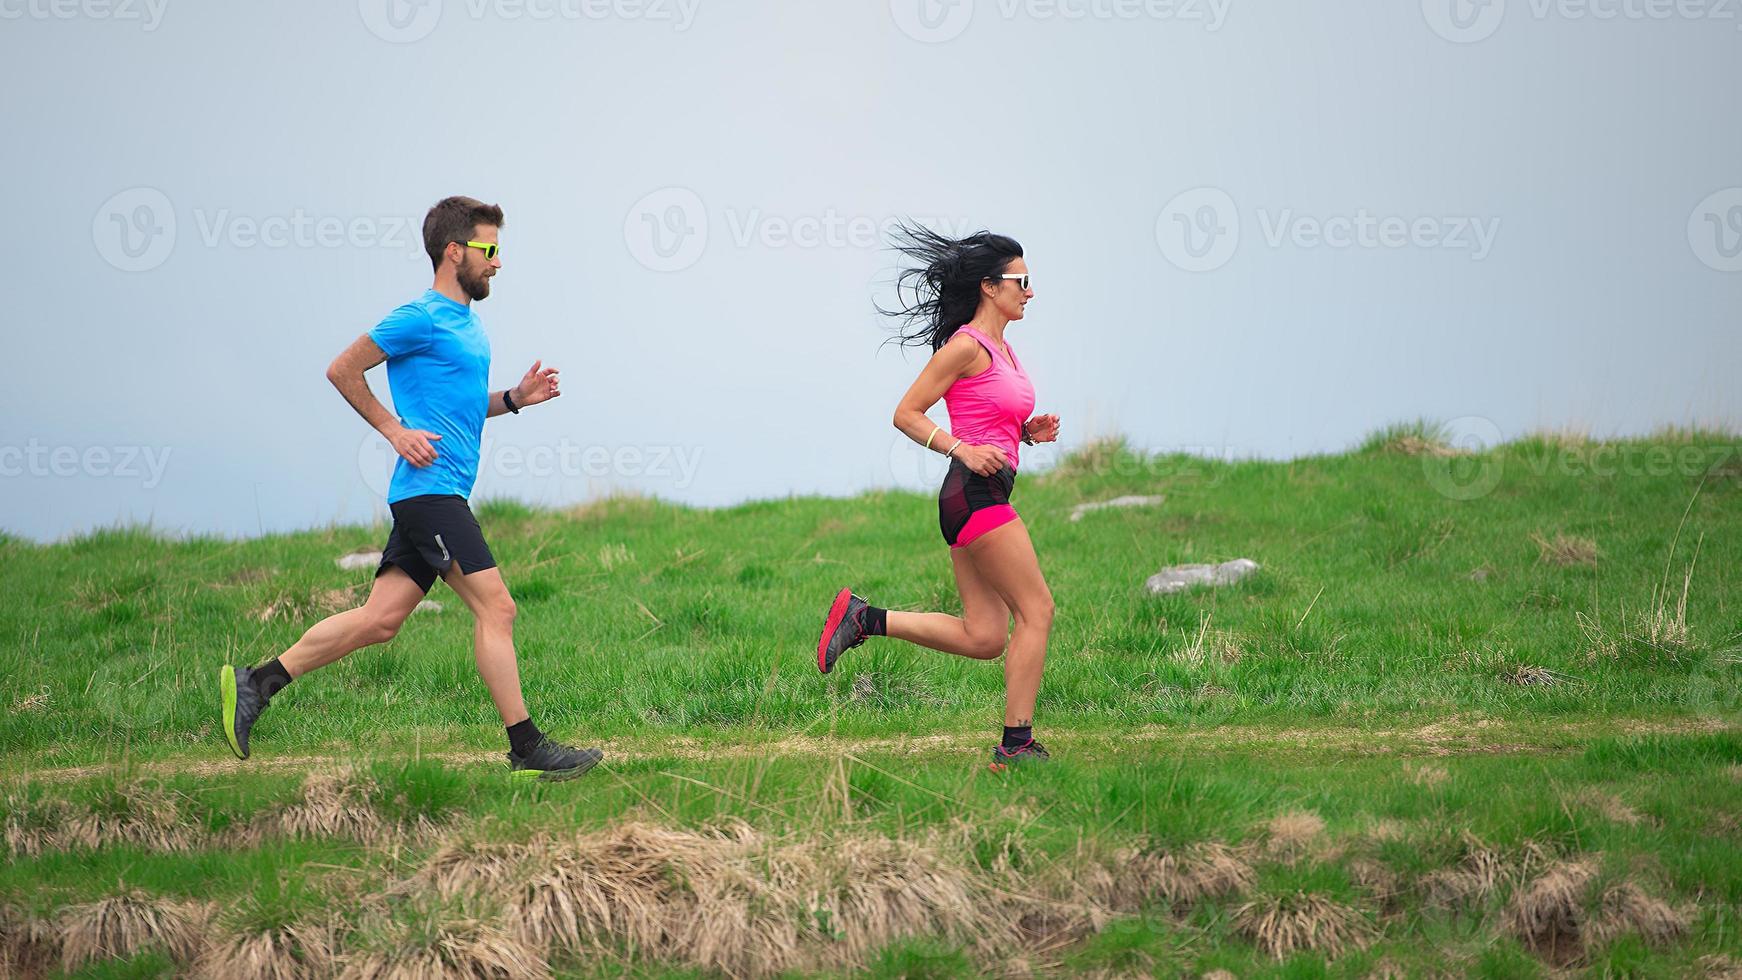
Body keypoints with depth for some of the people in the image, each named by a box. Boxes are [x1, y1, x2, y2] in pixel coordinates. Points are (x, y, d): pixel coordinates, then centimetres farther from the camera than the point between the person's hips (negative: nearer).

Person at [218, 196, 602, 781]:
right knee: (496, 607, -11)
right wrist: (395, 431, -9)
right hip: (429, 487, -10)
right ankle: (528, 750, -9)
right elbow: (342, 370, -6)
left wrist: (514, 398, 12)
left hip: (440, 496, 10)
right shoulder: (420, 319, -10)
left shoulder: (466, 322, 19)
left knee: (379, 619, 7)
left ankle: (254, 685, 12)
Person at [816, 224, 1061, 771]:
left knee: (984, 638, 6)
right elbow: (906, 415, -10)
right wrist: (965, 451, -20)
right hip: (975, 494, -10)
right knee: (1037, 610, -7)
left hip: (985, 497, 10)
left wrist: (1030, 432, 9)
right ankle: (1016, 744, -5)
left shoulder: (1002, 349, 17)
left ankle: (863, 618, 10)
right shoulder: (966, 346, -10)